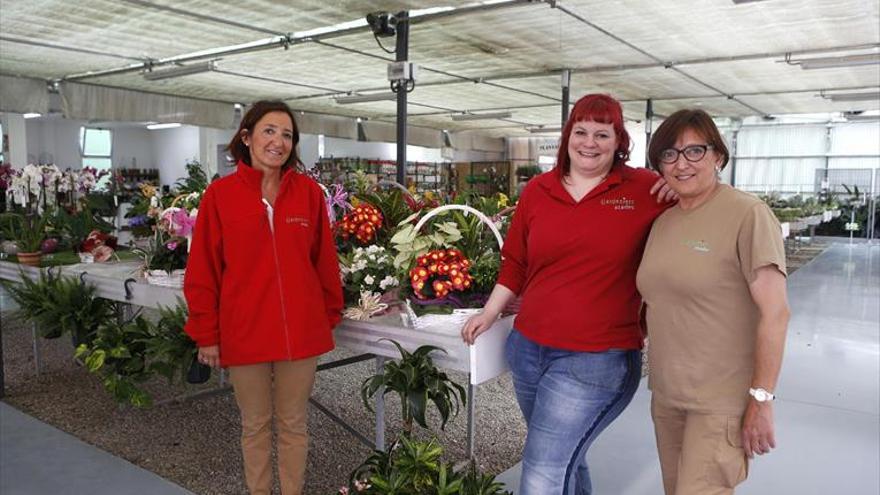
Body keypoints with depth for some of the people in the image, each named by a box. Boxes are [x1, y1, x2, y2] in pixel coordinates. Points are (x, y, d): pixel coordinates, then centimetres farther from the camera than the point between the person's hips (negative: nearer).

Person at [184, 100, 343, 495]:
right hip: (243, 332, 0)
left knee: (293, 424, 14)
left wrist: (329, 314, 8)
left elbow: (325, 260, 5)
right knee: (255, 425, 16)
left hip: (301, 331, 1)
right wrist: (206, 334, 0)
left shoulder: (309, 192, -2)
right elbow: (202, 270, -1)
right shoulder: (220, 194, -4)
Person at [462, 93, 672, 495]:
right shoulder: (537, 191, 5)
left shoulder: (646, 190, -4)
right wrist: (489, 313, 9)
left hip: (597, 359, -4)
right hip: (527, 347, 5)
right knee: (565, 460, 22)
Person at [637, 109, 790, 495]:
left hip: (721, 401, -6)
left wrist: (762, 399, -17)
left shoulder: (747, 215, -13)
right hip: (666, 394, 7)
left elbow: (775, 313, -16)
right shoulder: (662, 221, 8)